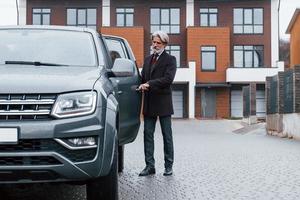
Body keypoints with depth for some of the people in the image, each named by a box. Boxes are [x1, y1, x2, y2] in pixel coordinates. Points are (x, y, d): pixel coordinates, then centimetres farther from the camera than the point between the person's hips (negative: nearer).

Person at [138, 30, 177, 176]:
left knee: (167, 136, 4)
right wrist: (142, 85, -8)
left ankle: (168, 166, 11)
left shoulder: (170, 59, -3)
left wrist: (149, 84, -19)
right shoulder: (147, 59, 16)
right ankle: (150, 165, 10)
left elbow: (168, 79, -16)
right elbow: (143, 77, 16)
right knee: (148, 135, 5)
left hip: (163, 103, -5)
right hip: (149, 103, 6)